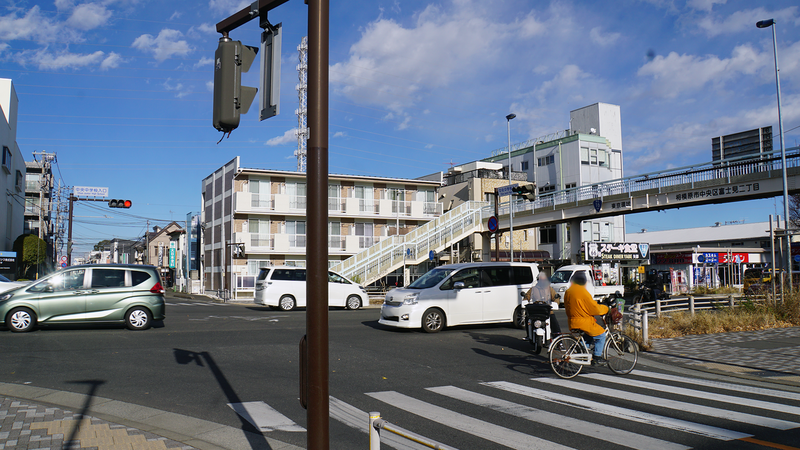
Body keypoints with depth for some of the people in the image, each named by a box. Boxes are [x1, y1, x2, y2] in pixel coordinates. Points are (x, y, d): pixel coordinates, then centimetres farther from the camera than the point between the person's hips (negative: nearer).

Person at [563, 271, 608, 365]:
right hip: (584, 322, -9)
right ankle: (597, 357, 6)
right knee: (601, 334, 6)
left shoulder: (568, 292, 8)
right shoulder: (582, 292, -19)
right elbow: (595, 309, -15)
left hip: (572, 323, 9)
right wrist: (605, 308, 1)